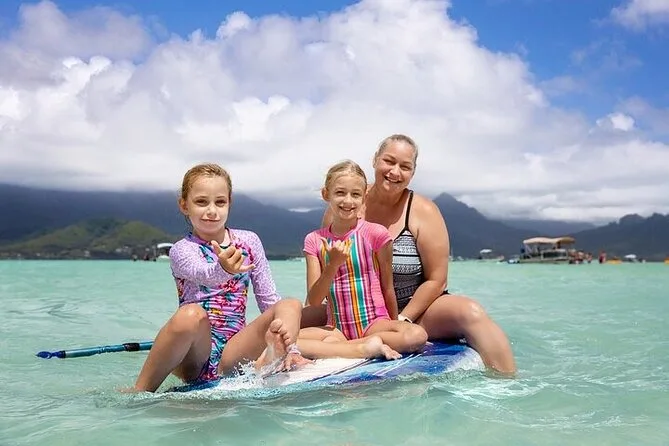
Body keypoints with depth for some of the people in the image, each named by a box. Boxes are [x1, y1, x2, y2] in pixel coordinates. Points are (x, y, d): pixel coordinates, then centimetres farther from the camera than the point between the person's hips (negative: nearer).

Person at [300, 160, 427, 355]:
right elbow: (314, 300, -2)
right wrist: (333, 265, -16)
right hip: (336, 329, 1)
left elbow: (388, 288, 6)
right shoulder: (314, 240, 3)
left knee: (417, 335, -32)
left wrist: (394, 329, 10)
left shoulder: (376, 233, -3)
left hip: (375, 324, 0)